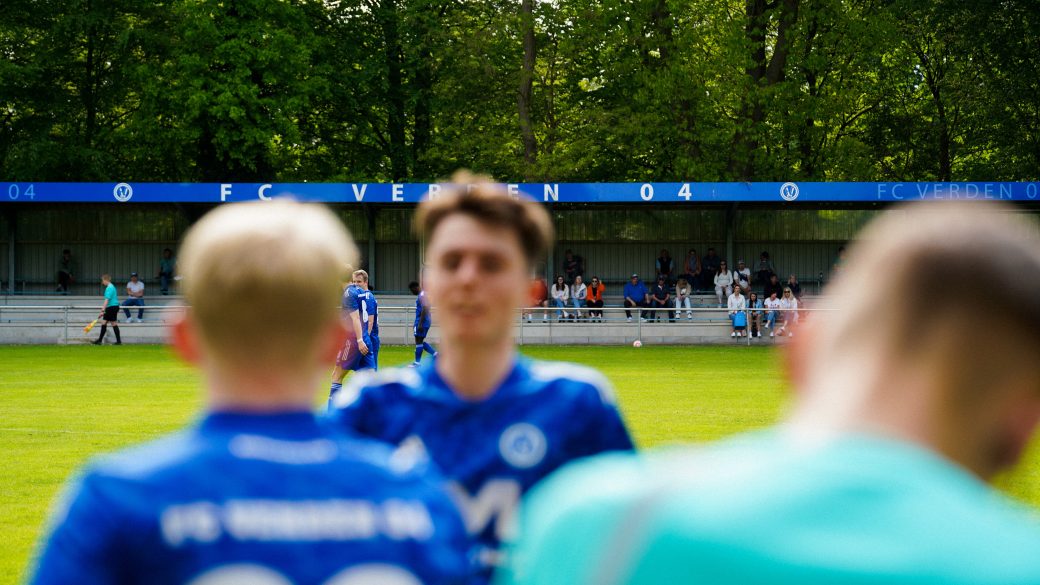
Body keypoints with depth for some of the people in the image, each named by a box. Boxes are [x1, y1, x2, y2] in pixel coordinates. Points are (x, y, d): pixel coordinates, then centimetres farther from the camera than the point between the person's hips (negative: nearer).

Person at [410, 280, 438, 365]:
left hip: (422, 322, -10)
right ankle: (435, 354, 7)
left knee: (418, 341, -5)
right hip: (423, 322, 10)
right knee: (420, 342, 13)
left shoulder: (422, 296, -16)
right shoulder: (421, 295, 17)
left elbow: (424, 309, -25)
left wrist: (420, 324, -26)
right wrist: (416, 323, 27)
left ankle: (417, 362, -2)